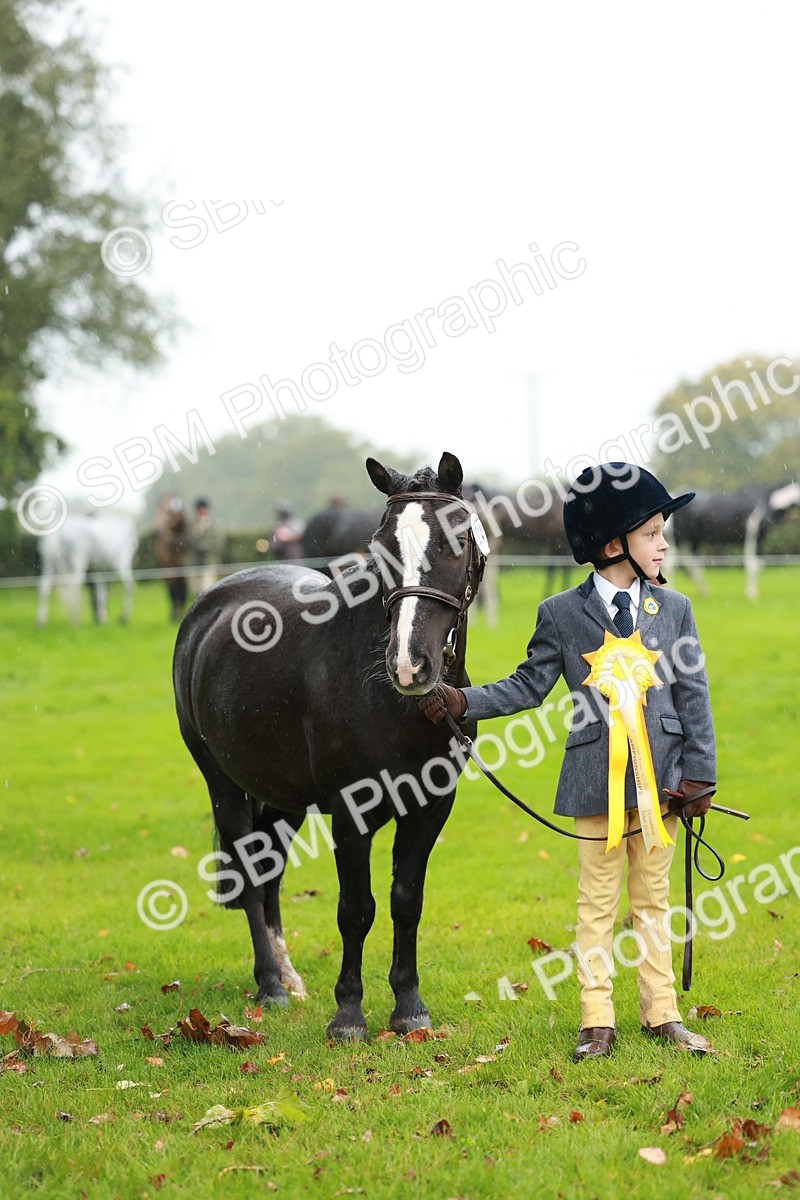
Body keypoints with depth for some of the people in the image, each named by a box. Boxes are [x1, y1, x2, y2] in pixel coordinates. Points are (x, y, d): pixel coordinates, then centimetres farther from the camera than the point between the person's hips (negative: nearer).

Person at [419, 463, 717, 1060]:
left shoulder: (675, 609, 5)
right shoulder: (561, 614, -1)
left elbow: (694, 696, 4)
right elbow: (528, 687, 5)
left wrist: (698, 775, -2)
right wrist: (463, 702, -7)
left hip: (660, 778, 2)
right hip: (598, 781, -2)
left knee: (653, 899, 11)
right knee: (598, 903, 5)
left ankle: (661, 1013, 20)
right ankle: (597, 1022, 10)